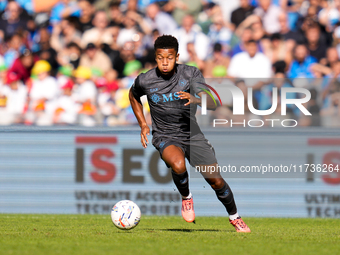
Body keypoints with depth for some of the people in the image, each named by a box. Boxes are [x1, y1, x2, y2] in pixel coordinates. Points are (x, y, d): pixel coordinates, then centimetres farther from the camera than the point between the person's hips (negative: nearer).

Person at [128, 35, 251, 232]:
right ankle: (186, 197, -4)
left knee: (215, 179, -3)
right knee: (178, 165, -35)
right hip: (165, 137, -2)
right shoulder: (145, 81, -9)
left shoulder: (191, 74, -10)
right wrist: (143, 125, 8)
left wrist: (195, 99, -37)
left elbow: (213, 104, -15)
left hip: (192, 134, 2)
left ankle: (234, 217, 24)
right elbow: (133, 96, 15)